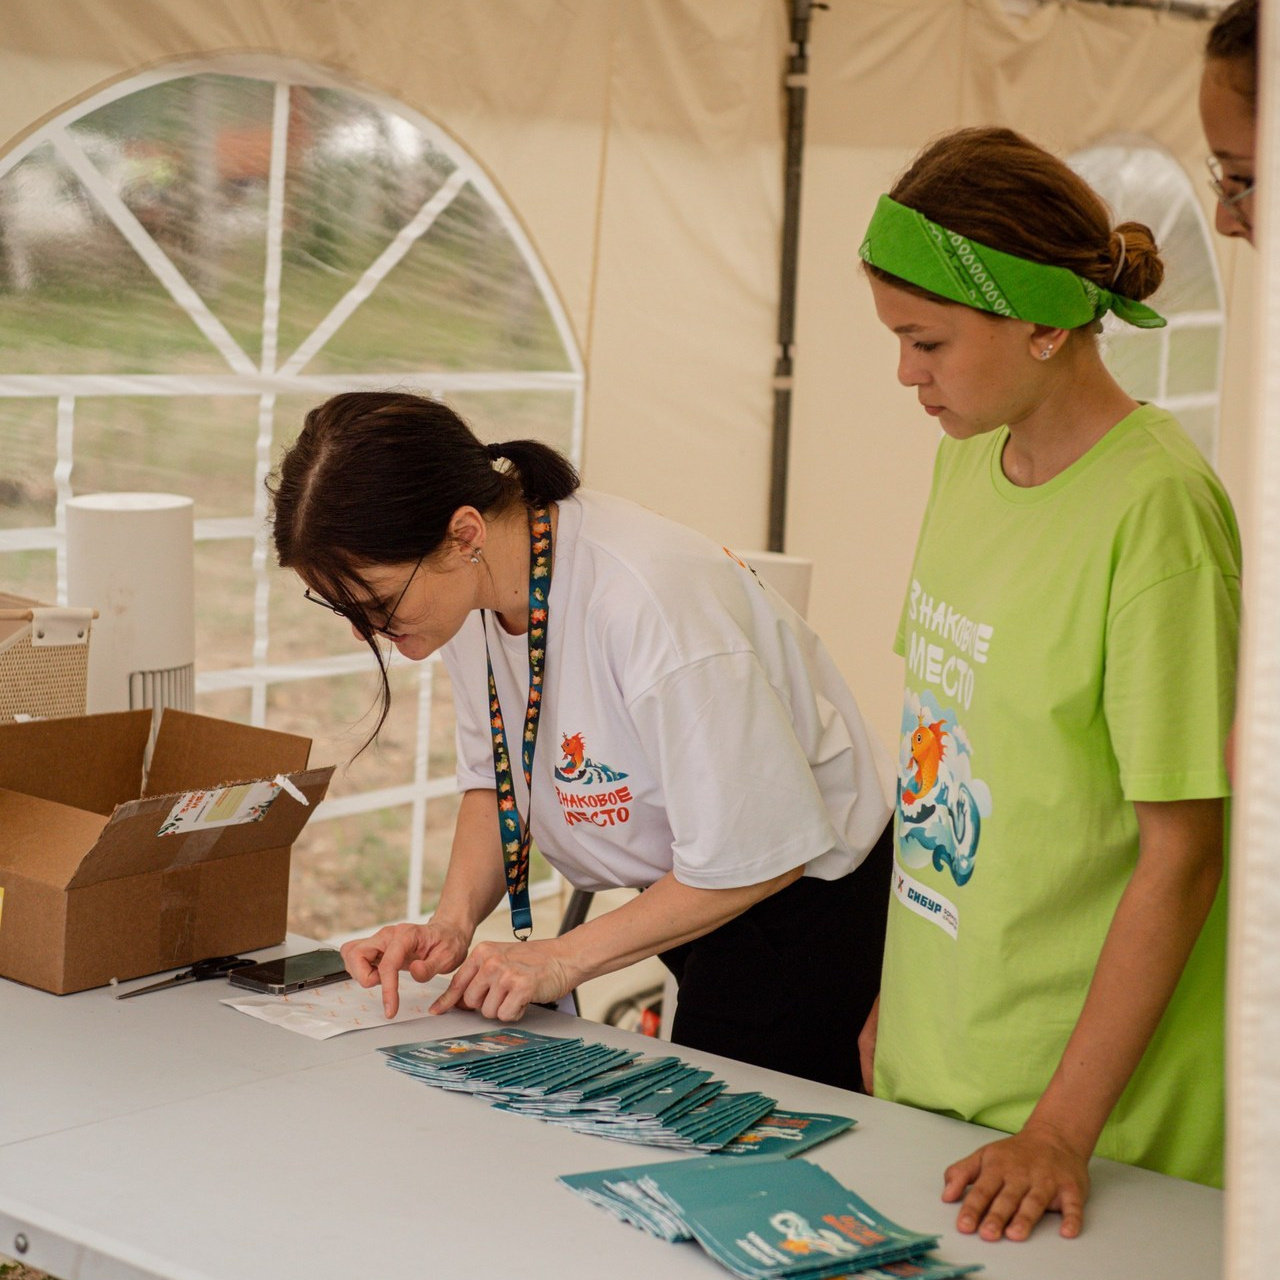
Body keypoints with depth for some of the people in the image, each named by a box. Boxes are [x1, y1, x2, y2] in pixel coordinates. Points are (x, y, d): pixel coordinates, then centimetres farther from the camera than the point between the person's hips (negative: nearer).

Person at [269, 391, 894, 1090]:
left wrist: (563, 959, -20)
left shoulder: (649, 605, -34)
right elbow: (495, 777, 6)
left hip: (799, 891, -7)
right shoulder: (472, 587, -9)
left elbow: (753, 859, -26)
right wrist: (453, 921, -11)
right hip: (692, 880, 7)